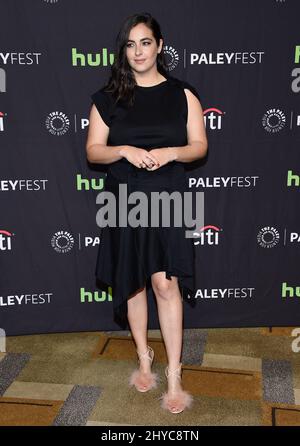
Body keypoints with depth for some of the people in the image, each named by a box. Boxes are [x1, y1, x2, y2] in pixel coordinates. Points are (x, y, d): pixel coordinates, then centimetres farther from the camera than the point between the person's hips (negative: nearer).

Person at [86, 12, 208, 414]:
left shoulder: (182, 94, 2)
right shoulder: (107, 98, 4)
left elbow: (199, 146, 3)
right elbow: (93, 151, 3)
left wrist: (170, 152, -17)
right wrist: (125, 151, -16)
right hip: (125, 200, 2)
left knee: (166, 284, -6)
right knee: (132, 284, 10)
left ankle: (174, 376, 5)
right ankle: (144, 358, 29)